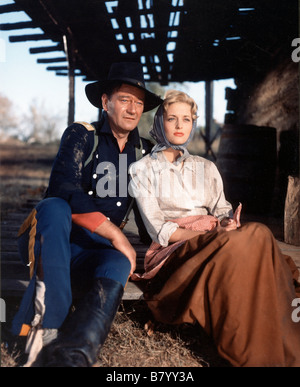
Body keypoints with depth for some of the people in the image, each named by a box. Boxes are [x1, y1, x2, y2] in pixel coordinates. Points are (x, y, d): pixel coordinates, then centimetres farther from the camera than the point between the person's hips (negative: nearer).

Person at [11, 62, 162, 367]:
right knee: (54, 207, -35)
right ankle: (47, 327, -39)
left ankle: (67, 356, -49)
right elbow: (64, 190, -17)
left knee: (118, 264, -32)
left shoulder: (144, 153, 11)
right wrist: (114, 232, -22)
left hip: (90, 252, 3)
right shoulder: (81, 135, -1)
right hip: (46, 243, -2)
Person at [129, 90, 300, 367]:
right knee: (236, 243, -35)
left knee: (259, 233, -30)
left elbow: (223, 211, 14)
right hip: (174, 251, -4)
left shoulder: (206, 168, 24)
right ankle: (257, 356, -29)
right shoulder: (142, 169, 10)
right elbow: (157, 227, -2)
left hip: (215, 243, 4)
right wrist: (212, 235, -16)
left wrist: (229, 226, -13)